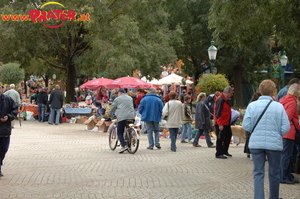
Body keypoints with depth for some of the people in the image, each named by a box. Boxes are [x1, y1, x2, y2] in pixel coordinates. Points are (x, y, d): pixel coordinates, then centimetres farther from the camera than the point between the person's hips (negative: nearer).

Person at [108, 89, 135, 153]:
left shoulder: (117, 99, 6)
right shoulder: (130, 98, 21)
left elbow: (112, 107, 14)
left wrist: (108, 114, 31)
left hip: (122, 117, -5)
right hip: (131, 116, 5)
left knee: (119, 133, -3)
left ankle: (124, 146, -19)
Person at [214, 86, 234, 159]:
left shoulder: (226, 100, 13)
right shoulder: (220, 100, -19)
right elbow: (218, 113, -23)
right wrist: (220, 124, -26)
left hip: (226, 123, 10)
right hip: (220, 124, -10)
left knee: (228, 135, 18)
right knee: (220, 138, -3)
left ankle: (224, 151, 31)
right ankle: (218, 154, 6)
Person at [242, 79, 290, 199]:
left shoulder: (252, 105, -5)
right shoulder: (279, 106, -7)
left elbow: (246, 126, -6)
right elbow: (285, 128, -7)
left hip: (256, 143, 1)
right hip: (274, 143, 0)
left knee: (258, 173, 7)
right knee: (274, 173, 15)